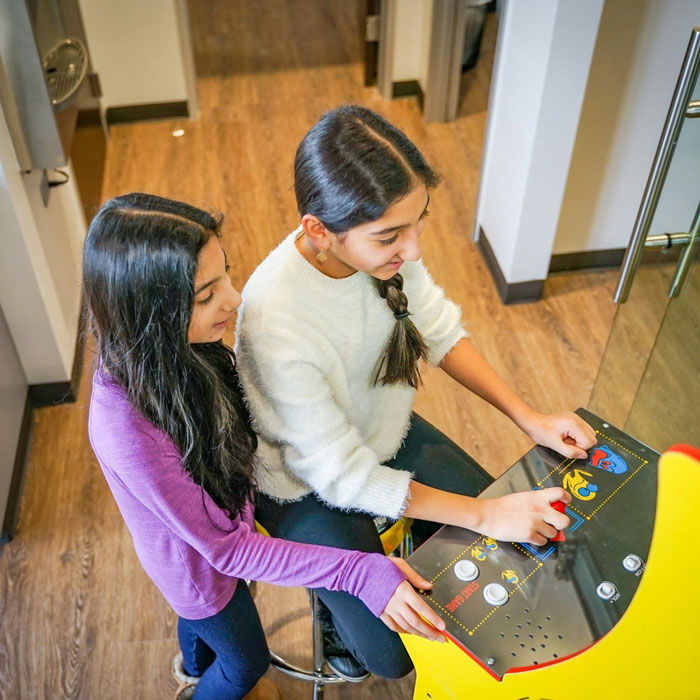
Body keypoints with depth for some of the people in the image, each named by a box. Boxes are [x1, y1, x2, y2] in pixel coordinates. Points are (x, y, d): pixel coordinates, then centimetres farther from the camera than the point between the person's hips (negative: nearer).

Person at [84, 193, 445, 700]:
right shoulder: (127, 432, -45)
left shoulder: (171, 350, -24)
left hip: (211, 522, 6)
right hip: (197, 564, -6)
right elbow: (227, 549, -35)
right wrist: (359, 572, -39)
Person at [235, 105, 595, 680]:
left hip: (388, 431, 6)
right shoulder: (275, 321, -39)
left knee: (520, 533, 10)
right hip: (311, 481, -5)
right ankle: (337, 599, 24)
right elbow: (344, 477, -28)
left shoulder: (385, 244, -22)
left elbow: (443, 334, -4)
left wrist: (530, 417, -12)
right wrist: (483, 514, -27)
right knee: (393, 654, -9)